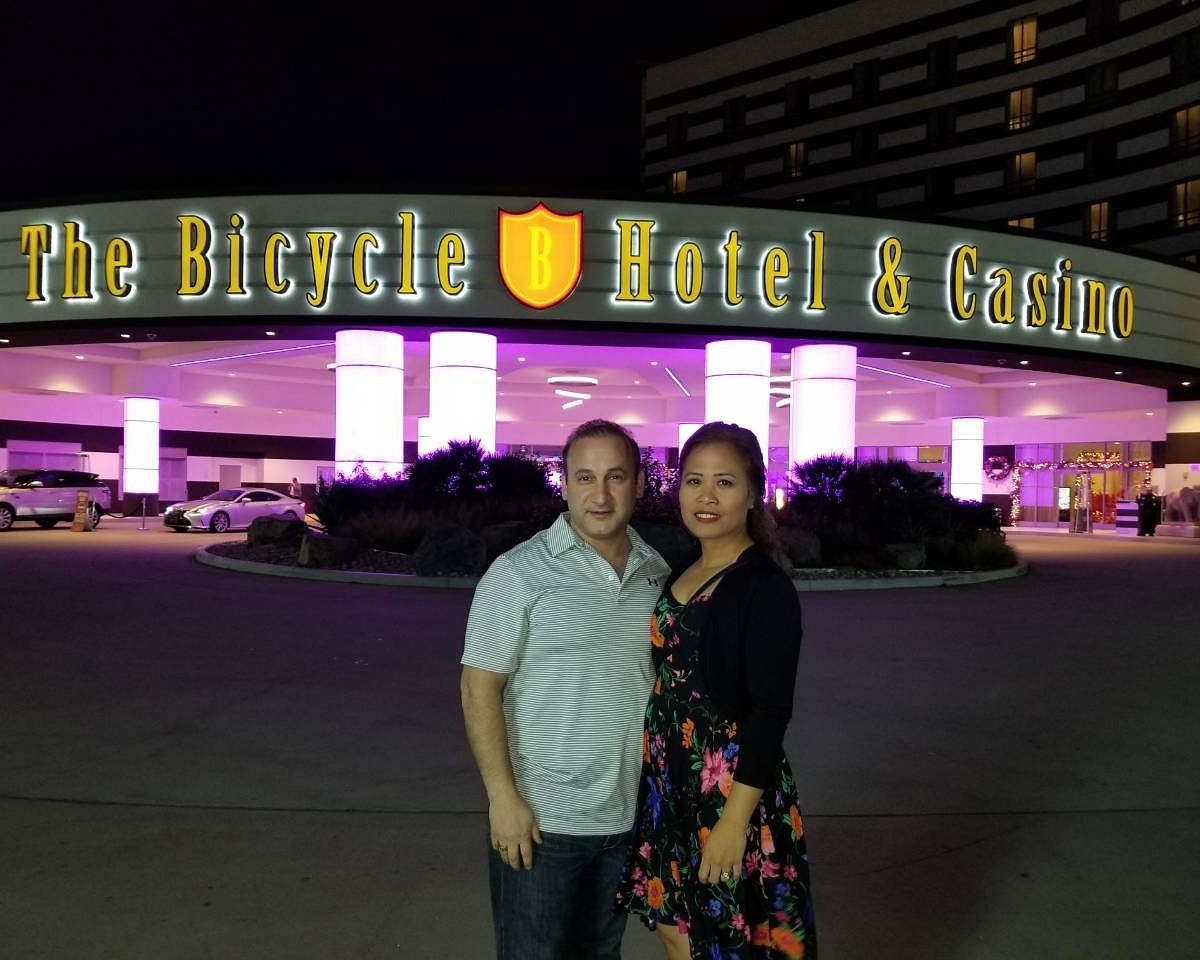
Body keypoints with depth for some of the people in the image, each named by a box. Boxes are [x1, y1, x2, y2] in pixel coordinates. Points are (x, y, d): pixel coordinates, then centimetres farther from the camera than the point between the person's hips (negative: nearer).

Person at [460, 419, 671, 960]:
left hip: (628, 815, 5)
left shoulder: (655, 572, 3)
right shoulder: (520, 573, -13)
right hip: (541, 818, -5)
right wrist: (503, 797, -16)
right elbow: (480, 689, -12)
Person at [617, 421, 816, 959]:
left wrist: (735, 817, -20)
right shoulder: (681, 575, 6)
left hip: (733, 791, -7)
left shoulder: (766, 587, -16)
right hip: (669, 786, 7)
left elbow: (771, 712, -18)